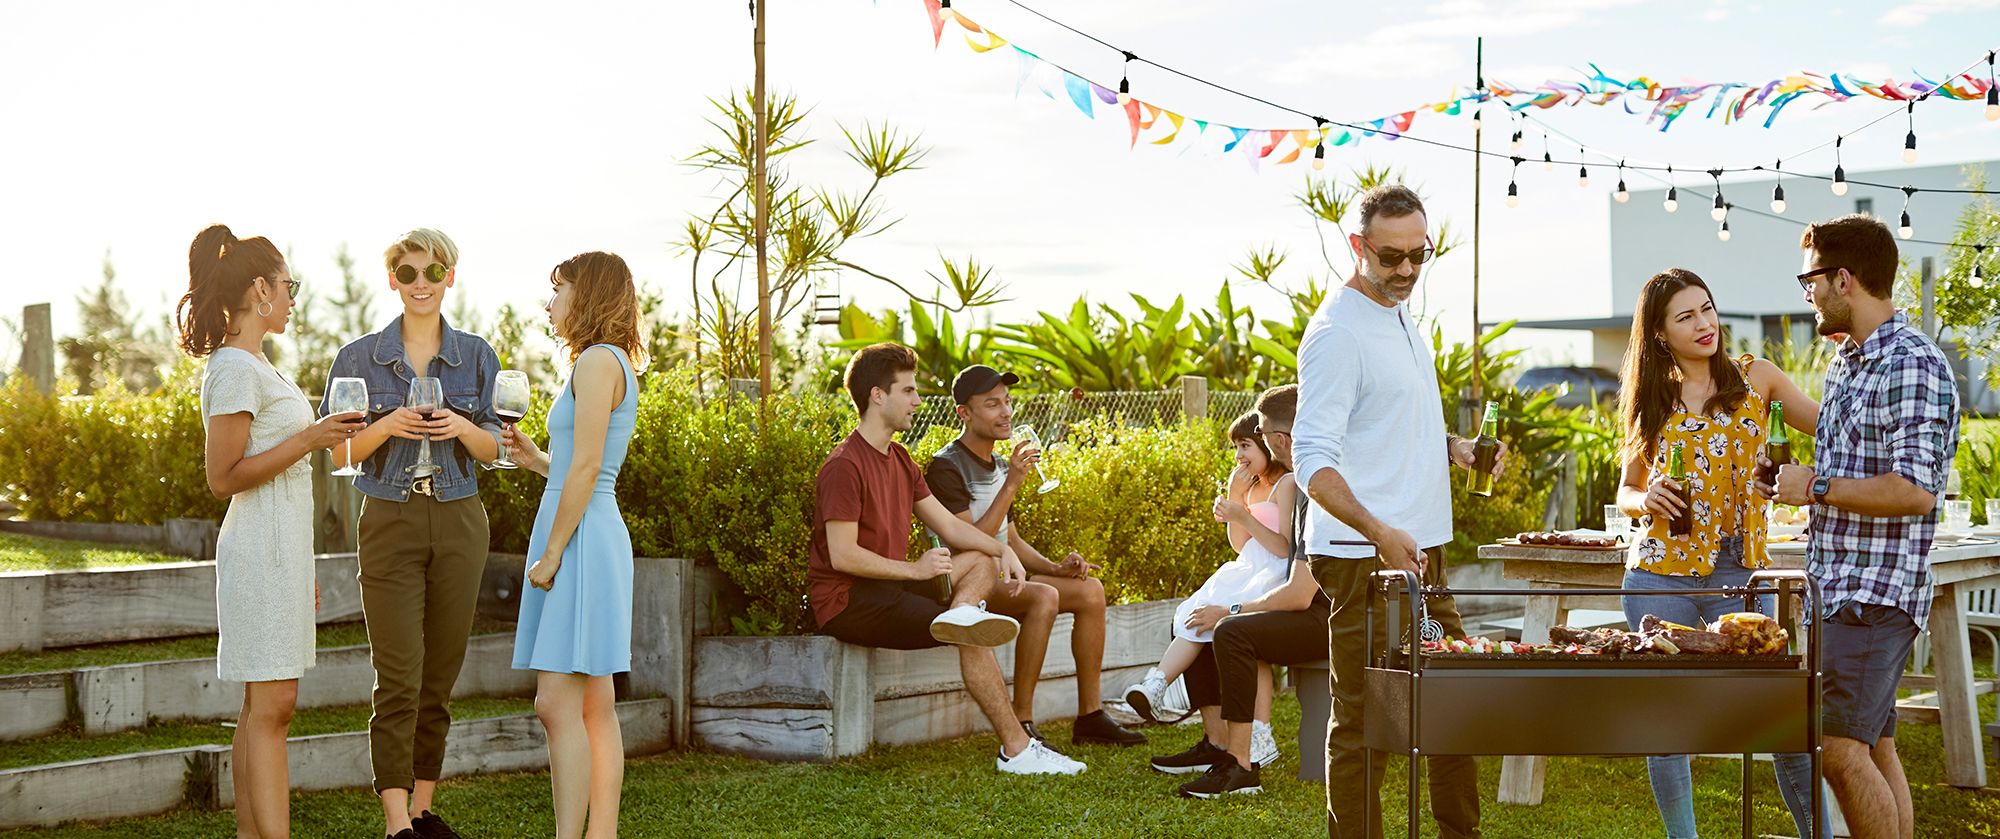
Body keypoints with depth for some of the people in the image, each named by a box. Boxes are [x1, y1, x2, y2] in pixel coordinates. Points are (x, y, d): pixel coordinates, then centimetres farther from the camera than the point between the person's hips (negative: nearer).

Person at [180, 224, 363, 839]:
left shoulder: (255, 365, 17)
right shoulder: (234, 370, -12)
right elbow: (223, 477, -17)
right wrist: (310, 439, -21)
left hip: (282, 550, 10)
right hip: (261, 552, -10)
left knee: (263, 707, 8)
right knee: (272, 704, -11)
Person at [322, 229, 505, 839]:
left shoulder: (477, 355, 7)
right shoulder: (360, 357, 3)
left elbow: (493, 449, 10)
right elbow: (339, 452, 4)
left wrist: (464, 428, -11)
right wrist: (388, 426, -14)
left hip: (458, 521, 2)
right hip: (390, 522, -2)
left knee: (440, 676, 6)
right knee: (398, 679, -8)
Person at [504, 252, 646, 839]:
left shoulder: (596, 361, -11)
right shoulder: (616, 363, 18)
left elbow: (585, 469, -17)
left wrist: (551, 554, -16)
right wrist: (537, 459, 16)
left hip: (579, 536, -10)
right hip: (598, 533, 10)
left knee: (557, 703, -11)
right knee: (595, 708, 9)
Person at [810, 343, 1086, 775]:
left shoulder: (900, 460, 15)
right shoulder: (844, 466, -15)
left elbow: (949, 526, 15)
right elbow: (842, 556, -21)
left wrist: (1003, 550, -1)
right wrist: (914, 569, -15)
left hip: (885, 588, 10)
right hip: (845, 600, -10)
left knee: (983, 562, 5)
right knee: (974, 639, -20)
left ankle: (962, 612, -29)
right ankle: (1017, 749, -19)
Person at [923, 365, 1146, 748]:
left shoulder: (999, 466, 16)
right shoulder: (946, 467, -14)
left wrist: (1056, 567, 4)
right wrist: (1011, 485, -24)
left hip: (1000, 578, 9)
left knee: (1091, 589, -3)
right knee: (1044, 597, -32)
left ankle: (1090, 716, 1)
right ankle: (1021, 726, -28)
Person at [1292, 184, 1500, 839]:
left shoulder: (1403, 315, 13)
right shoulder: (1338, 331, -15)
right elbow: (1314, 461, -21)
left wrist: (1455, 447, 8)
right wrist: (1378, 531, -34)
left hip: (1422, 549, 9)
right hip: (1364, 556, -9)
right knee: (1363, 719, -4)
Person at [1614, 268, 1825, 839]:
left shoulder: (1754, 378, 6)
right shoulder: (1651, 400, 9)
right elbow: (1626, 493, 14)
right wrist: (1647, 499, -7)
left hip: (1740, 573, -1)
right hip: (1661, 576, 1)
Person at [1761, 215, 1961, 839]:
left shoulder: (1913, 365, -14)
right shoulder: (1844, 362, 17)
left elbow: (1913, 489, -23)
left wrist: (1816, 488, -15)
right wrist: (1791, 480, 12)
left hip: (1877, 593, -10)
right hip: (1835, 590, 10)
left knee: (1842, 749, -13)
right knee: (1874, 748, 12)